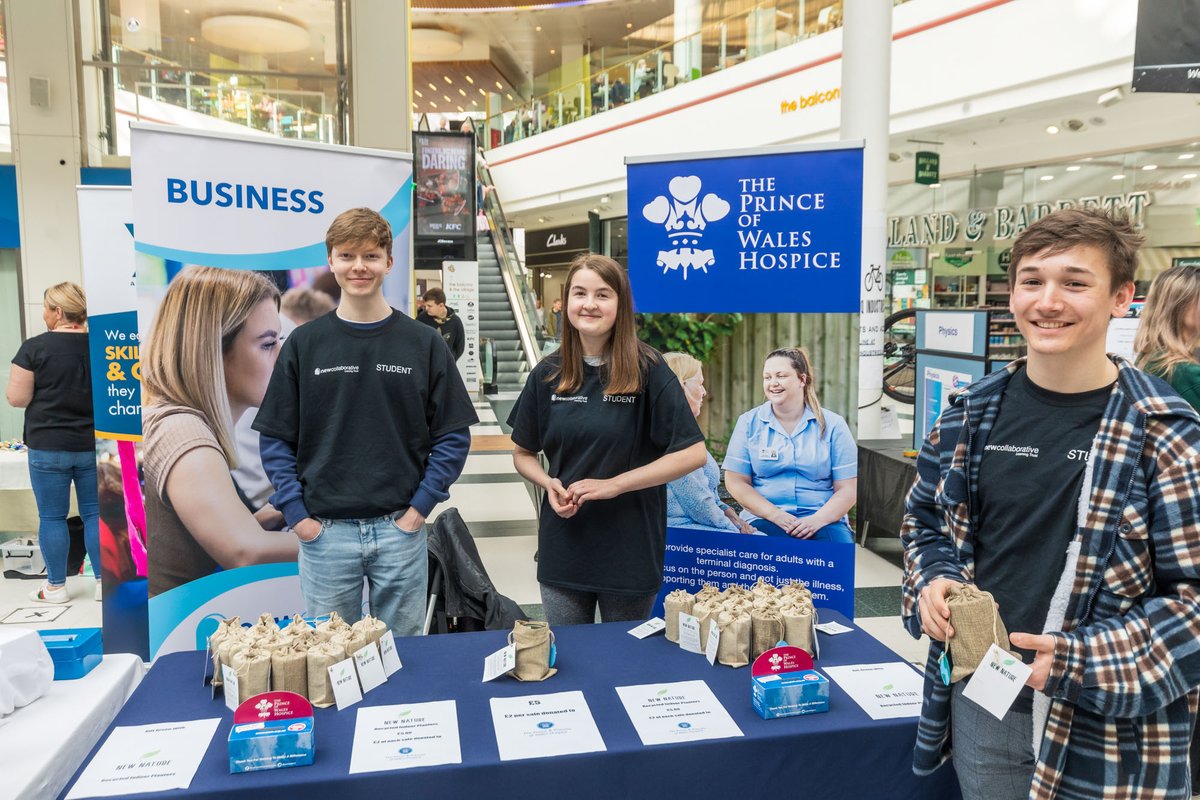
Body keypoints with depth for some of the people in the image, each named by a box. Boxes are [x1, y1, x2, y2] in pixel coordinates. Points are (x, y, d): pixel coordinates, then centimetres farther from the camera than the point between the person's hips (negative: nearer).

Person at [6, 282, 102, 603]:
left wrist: (12, 384, 13)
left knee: (52, 517, 8)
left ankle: (56, 587, 17)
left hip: (49, 447, -3)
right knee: (95, 513, 10)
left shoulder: (34, 347, -11)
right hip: (93, 445, 3)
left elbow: (17, 398, -7)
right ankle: (104, 581, 13)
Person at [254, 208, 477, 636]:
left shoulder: (423, 343, 0)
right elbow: (276, 439, 3)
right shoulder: (304, 343, 1)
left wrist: (420, 507, -6)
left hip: (400, 529, 0)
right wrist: (296, 513, -5)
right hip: (324, 532, 0)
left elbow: (454, 436, 0)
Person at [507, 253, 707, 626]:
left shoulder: (648, 371, -9)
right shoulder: (548, 374, 2)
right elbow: (523, 452, 11)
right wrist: (550, 484, -10)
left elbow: (693, 453, -13)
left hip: (631, 550, -3)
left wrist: (613, 484, -17)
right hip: (562, 551, 3)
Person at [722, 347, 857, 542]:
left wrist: (817, 520, -16)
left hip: (822, 520, 0)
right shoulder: (748, 422, 7)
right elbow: (736, 482, 2)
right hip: (765, 518, 0)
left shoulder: (832, 425, 6)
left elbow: (848, 489, 2)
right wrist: (776, 515, -12)